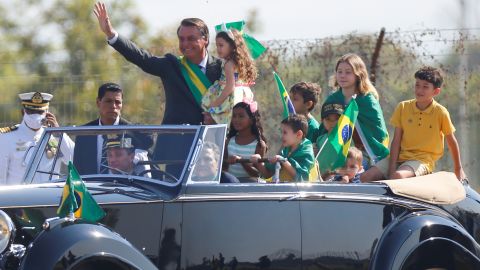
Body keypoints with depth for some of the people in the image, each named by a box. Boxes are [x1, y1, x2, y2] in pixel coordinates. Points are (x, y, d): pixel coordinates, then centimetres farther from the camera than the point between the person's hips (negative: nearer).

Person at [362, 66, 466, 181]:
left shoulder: (441, 112, -4)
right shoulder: (403, 107, 4)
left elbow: (452, 141, 8)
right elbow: (396, 141, 1)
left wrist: (458, 169, 14)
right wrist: (392, 169, -9)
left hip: (423, 160, -4)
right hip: (400, 156, 4)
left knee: (398, 176, -36)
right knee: (367, 176, -19)